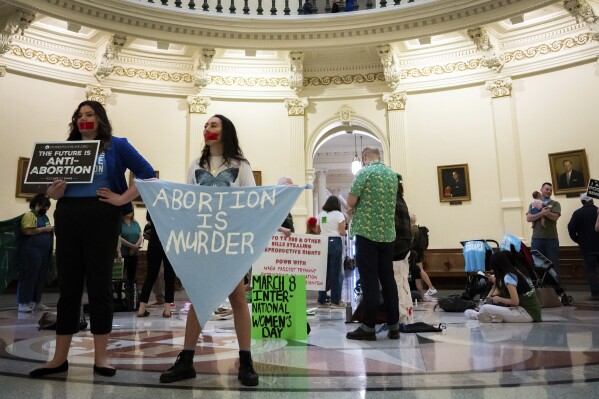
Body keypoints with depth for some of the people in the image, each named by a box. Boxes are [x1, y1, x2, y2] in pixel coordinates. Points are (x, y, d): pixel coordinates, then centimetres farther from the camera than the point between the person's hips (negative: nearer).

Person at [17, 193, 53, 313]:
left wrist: (51, 230, 9)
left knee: (41, 277, 9)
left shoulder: (44, 216, 19)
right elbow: (28, 231, -19)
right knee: (29, 276, -5)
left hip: (44, 252, 8)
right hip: (32, 251, -8)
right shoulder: (29, 215, -6)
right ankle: (23, 303, 1)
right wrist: (45, 229, -15)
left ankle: (36, 302, 17)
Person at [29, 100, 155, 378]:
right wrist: (56, 189, -9)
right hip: (67, 218, 4)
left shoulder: (116, 146, 4)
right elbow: (51, 192, 14)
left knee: (99, 285, 0)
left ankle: (100, 357, 10)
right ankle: (60, 358, 16)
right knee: (68, 285, 7)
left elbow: (147, 174, -4)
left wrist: (122, 199, -11)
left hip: (101, 218, -4)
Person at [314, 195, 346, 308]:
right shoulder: (339, 214, -3)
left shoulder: (320, 215, 12)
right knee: (336, 272, 0)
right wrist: (341, 231, 13)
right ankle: (335, 301, 3)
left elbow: (317, 231, 14)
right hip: (335, 242, -5)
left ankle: (321, 300, 14)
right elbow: (342, 232, -8)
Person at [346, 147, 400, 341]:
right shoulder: (392, 174, 13)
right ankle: (394, 326, 13)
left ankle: (368, 327, 2)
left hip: (367, 232, -6)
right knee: (388, 279, 9)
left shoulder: (365, 172, -7)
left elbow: (350, 202, -10)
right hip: (388, 233, 6)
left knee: (369, 281, -3)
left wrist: (356, 206, 12)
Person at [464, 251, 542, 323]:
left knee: (485, 308, -15)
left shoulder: (508, 277, -14)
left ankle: (477, 316, 12)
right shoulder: (518, 270, 10)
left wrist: (499, 299, -3)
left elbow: (515, 301, -18)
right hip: (534, 310, 9)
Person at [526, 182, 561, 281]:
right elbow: (529, 218, -4)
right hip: (537, 238, 1)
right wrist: (541, 213, -17)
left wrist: (545, 212, -15)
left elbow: (555, 217, -8)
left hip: (551, 238, -1)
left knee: (553, 263, 3)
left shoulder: (555, 204, 8)